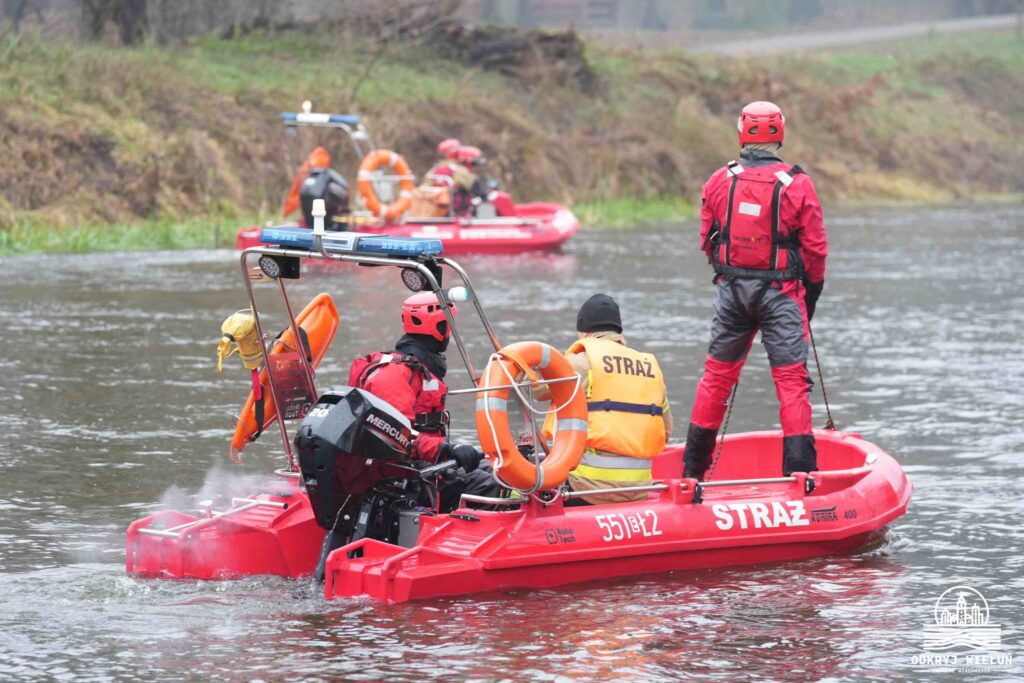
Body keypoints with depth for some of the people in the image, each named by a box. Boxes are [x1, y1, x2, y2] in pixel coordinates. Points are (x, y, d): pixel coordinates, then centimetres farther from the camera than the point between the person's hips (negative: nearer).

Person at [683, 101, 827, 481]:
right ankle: (799, 467, -8)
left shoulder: (719, 182, -2)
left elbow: (707, 241, 6)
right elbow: (815, 248, -5)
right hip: (780, 292, -3)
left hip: (731, 289, 3)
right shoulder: (797, 185, -9)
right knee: (791, 379, -1)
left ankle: (693, 468, 21)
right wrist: (811, 293, 9)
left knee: (717, 375, 14)